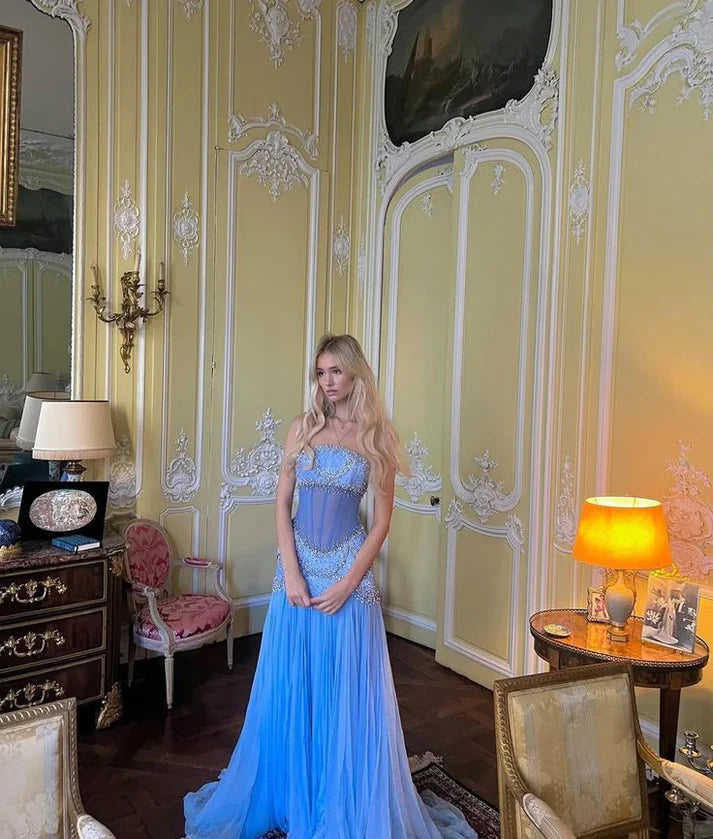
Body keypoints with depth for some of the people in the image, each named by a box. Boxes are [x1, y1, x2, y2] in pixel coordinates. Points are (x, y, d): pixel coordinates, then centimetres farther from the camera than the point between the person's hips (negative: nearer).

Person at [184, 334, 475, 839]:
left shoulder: (375, 436, -3)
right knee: (291, 686, 12)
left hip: (349, 568, -2)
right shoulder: (303, 428, 3)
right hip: (298, 565, 3)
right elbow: (282, 504, 1)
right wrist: (291, 573, -9)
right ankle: (290, 795, 34)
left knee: (346, 689, 7)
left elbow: (382, 519, -4)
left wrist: (348, 582, -11)